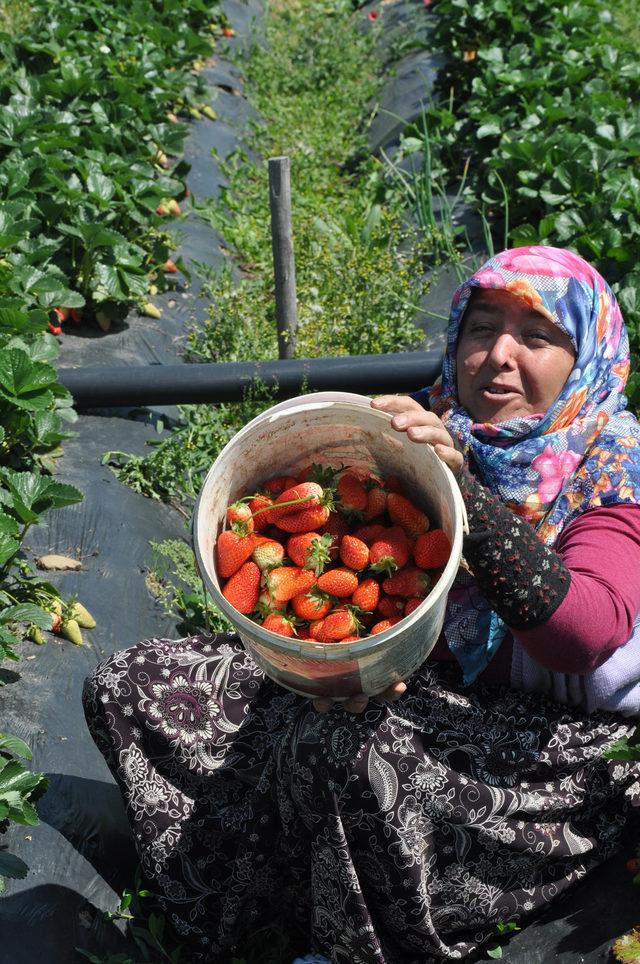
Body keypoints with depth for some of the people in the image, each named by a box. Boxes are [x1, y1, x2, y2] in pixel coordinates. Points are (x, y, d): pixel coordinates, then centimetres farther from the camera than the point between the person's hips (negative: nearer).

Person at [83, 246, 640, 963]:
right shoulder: (426, 429, 1)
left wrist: (460, 486, -37)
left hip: (548, 738, -4)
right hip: (404, 683, 5)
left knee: (345, 744, -37)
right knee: (125, 687, -4)